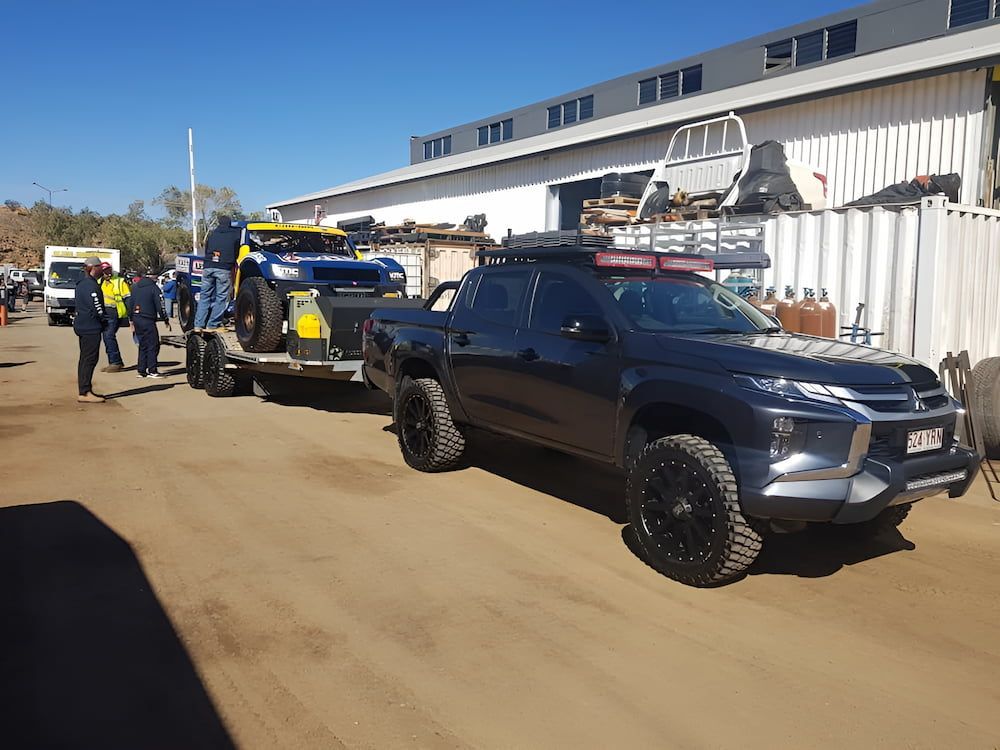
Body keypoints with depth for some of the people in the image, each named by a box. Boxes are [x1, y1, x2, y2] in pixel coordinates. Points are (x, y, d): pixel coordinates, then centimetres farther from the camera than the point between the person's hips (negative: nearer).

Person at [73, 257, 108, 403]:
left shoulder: (81, 284, 16)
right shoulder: (91, 285, -16)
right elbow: (96, 307, -21)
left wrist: (102, 320, 14)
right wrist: (104, 321, -6)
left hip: (82, 325, 10)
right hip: (91, 327, -10)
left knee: (85, 358, 14)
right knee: (89, 359, -8)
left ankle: (84, 391, 21)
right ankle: (85, 393, -9)